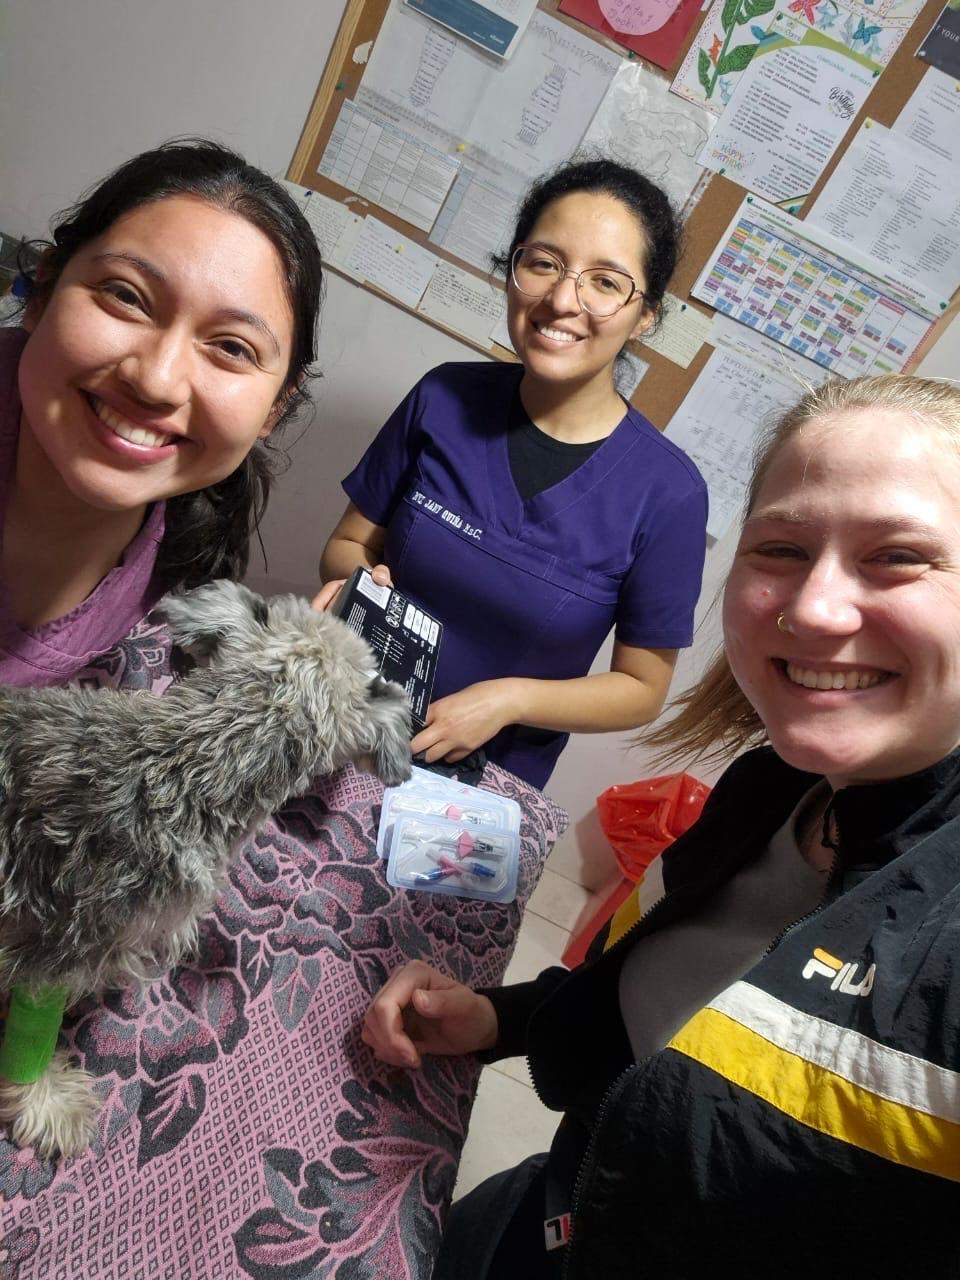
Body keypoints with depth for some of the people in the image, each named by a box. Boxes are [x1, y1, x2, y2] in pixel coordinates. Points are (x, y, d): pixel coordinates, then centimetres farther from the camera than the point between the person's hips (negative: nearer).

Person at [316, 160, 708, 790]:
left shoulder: (668, 493, -18)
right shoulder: (444, 399, -11)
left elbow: (643, 688, -9)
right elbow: (349, 543, 1)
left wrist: (509, 699, -22)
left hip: (490, 781, -2)